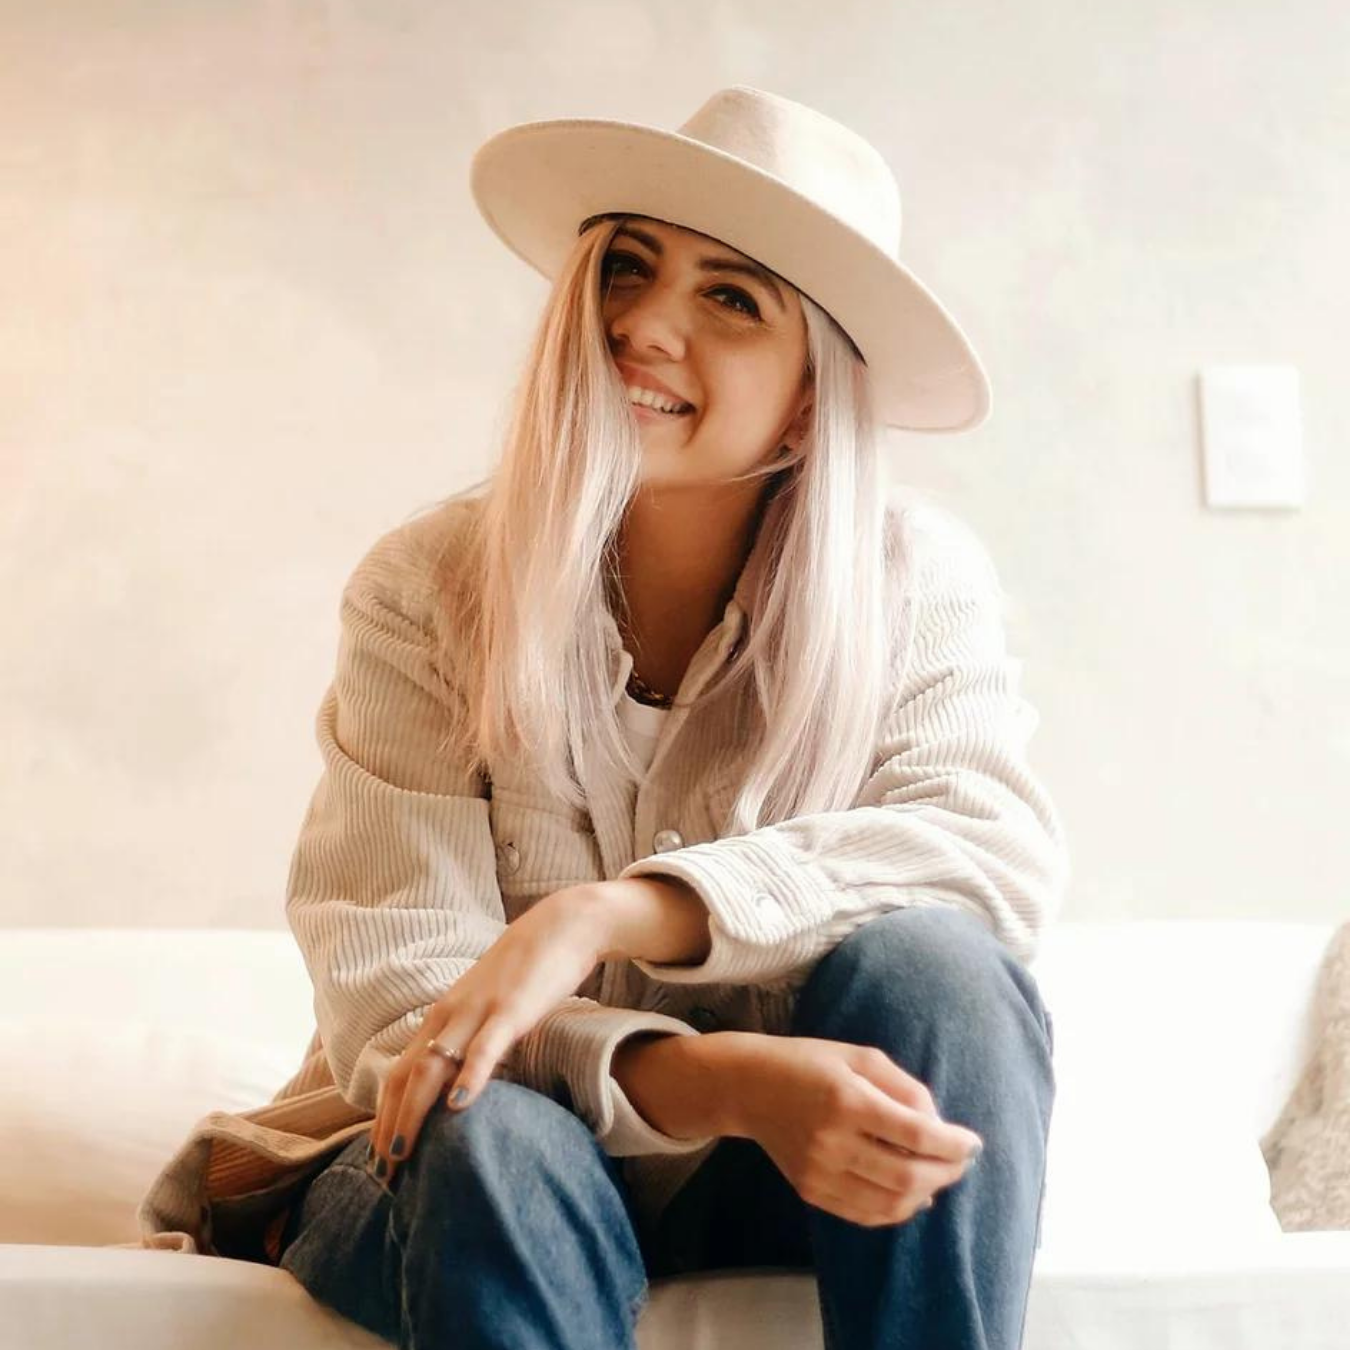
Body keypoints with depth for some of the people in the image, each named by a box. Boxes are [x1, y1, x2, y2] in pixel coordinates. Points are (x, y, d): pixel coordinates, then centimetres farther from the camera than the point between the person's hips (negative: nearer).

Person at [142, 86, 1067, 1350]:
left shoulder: (915, 578, -7)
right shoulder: (426, 591, -12)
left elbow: (1002, 852, -24)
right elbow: (392, 1002, -19)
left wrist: (610, 912, -36)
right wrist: (721, 1082, -38)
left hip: (779, 1183, 2)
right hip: (484, 1190, -2)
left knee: (932, 961, -29)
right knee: (495, 1140, -36)